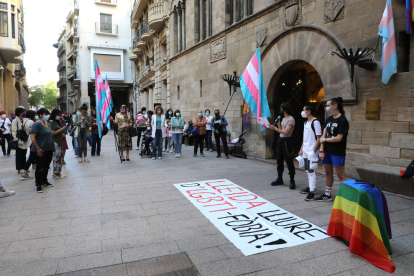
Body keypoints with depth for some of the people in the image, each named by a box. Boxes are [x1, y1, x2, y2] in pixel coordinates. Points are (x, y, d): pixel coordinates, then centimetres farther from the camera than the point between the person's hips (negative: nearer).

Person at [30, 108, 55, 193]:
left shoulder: (47, 124, 12)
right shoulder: (37, 124, -12)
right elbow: (32, 137, -18)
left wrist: (52, 148, 18)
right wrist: (38, 148, -21)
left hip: (49, 150, 8)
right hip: (41, 150, -8)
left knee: (46, 167, 17)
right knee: (40, 168, -1)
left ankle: (44, 181, 31)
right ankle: (38, 185, 8)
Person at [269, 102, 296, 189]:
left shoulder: (291, 119, -12)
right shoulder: (284, 119, 15)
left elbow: (285, 132, -18)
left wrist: (275, 128, -17)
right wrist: (278, 124, 2)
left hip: (287, 141, -9)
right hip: (280, 140, 9)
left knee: (289, 162, -5)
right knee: (279, 161, 14)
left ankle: (292, 181, 2)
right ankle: (279, 179, 25)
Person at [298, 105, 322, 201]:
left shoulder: (315, 122, -13)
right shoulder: (306, 122, 13)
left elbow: (319, 138, -15)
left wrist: (314, 151, -19)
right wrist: (301, 149, 16)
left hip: (312, 150, -9)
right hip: (305, 150, 9)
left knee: (311, 170, -7)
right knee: (308, 170, 15)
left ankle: (312, 192, -2)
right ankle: (310, 187, 28)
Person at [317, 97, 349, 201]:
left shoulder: (342, 120, -12)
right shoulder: (329, 119, 9)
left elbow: (339, 138, -18)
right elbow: (324, 135, 4)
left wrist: (325, 139, -5)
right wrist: (321, 150, -3)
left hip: (337, 152, -7)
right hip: (327, 151, 7)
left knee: (341, 176, -2)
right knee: (328, 173, 16)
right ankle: (327, 195, 29)